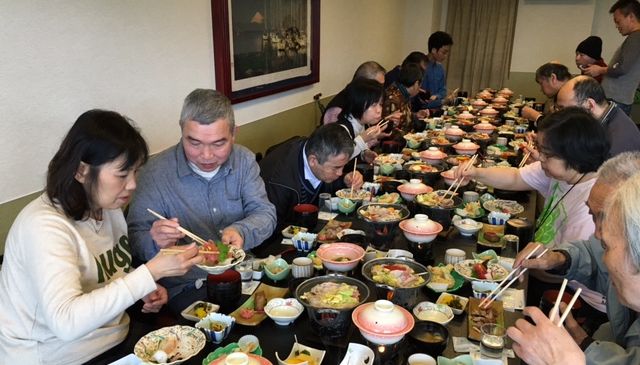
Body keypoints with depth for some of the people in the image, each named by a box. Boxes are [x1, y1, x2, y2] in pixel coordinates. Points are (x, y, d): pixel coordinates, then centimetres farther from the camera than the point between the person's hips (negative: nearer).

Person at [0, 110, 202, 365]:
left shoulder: (109, 206, 0)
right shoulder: (43, 225, -23)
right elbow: (65, 322, -33)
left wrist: (144, 289, -5)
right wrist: (151, 273, -33)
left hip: (115, 342, 7)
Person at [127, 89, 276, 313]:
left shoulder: (244, 160, 2)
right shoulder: (156, 172, -9)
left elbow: (264, 213, -1)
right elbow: (135, 236, -7)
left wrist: (240, 231, -24)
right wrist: (156, 242, -32)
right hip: (188, 288, -4)